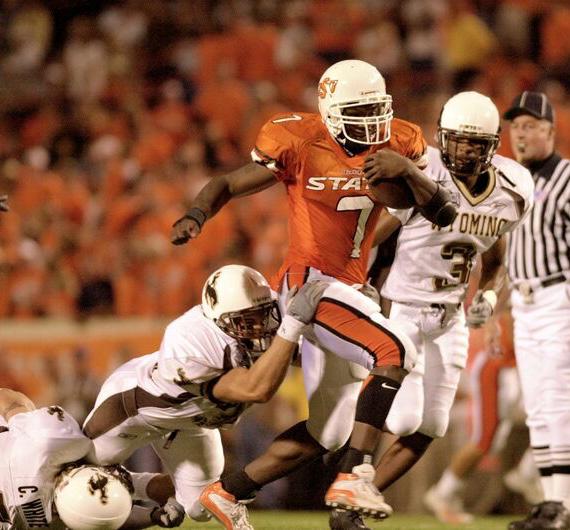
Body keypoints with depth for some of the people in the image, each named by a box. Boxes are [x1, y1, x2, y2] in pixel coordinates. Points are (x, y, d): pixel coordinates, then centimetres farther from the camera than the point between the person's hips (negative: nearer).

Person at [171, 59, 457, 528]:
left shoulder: (396, 146, 4)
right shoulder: (301, 147, -10)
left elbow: (442, 214, 0)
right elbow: (228, 185, -1)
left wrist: (408, 170, -17)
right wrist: (195, 217, -21)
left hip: (347, 291, 8)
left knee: (328, 433, 11)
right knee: (395, 351, -28)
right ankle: (354, 478, -28)